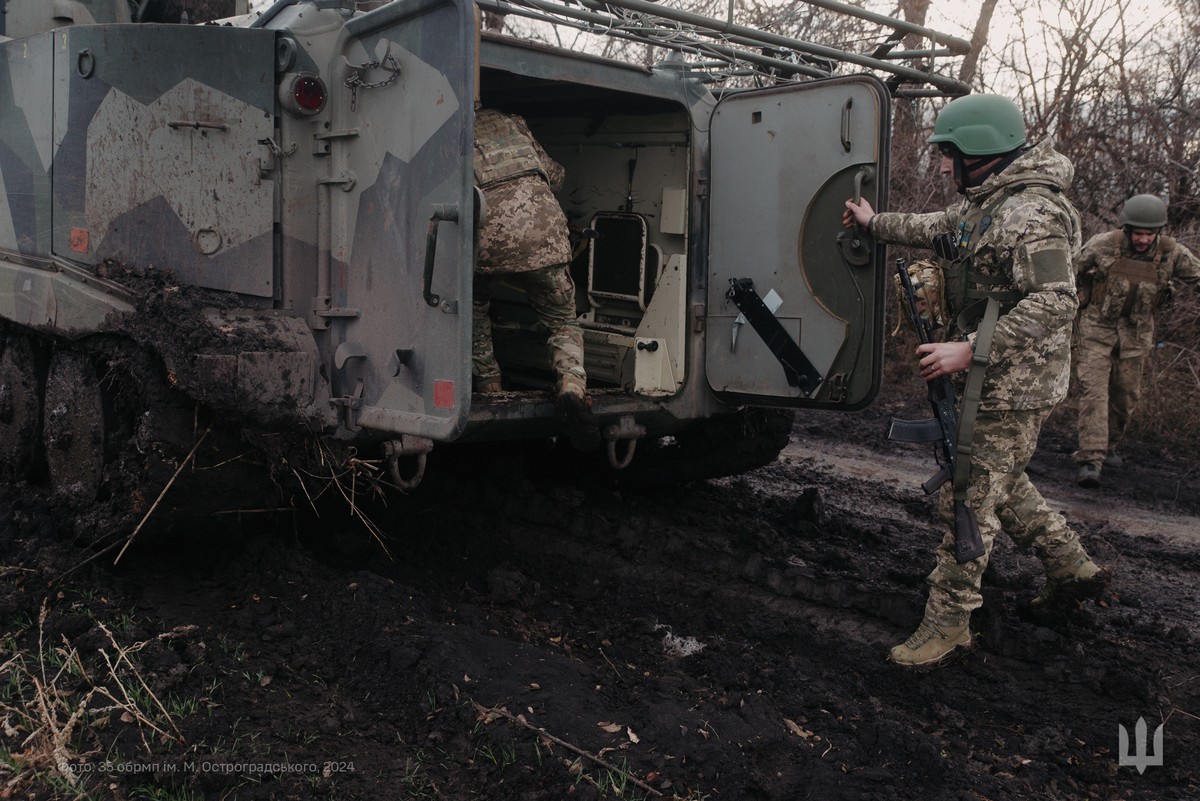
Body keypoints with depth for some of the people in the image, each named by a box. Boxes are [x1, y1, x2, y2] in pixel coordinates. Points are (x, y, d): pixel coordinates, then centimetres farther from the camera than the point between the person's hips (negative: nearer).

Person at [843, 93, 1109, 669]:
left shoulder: (1031, 214, -21)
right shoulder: (987, 201, 12)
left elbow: (1053, 302, -29)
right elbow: (938, 231, 31)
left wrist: (969, 349, -31)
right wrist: (875, 223, 36)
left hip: (1013, 385, -10)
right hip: (994, 378, 11)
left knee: (968, 498, -5)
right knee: (1000, 483, 22)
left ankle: (948, 623, 5)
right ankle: (1073, 567, 37)